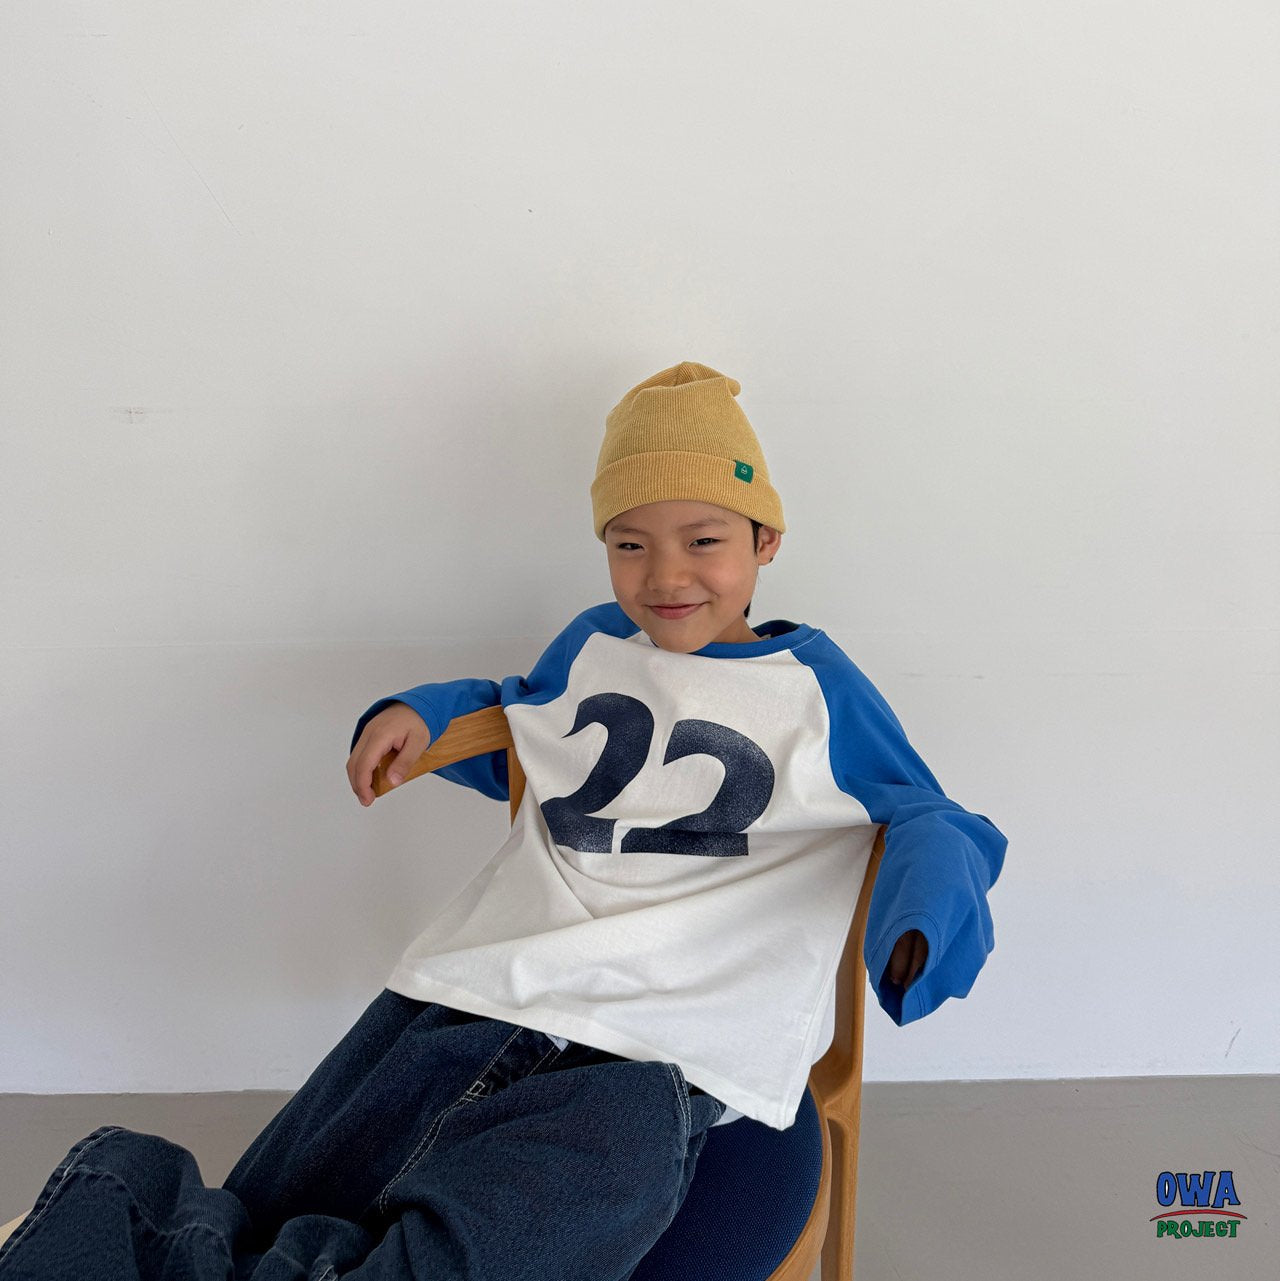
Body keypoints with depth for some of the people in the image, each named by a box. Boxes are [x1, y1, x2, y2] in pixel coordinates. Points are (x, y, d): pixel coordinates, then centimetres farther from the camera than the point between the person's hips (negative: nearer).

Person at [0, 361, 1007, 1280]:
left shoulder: (815, 682, 9)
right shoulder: (593, 644, 19)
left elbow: (927, 819, 11)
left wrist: (928, 917, -12)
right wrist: (416, 712, 17)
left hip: (645, 1064, -3)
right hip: (465, 1000, 4)